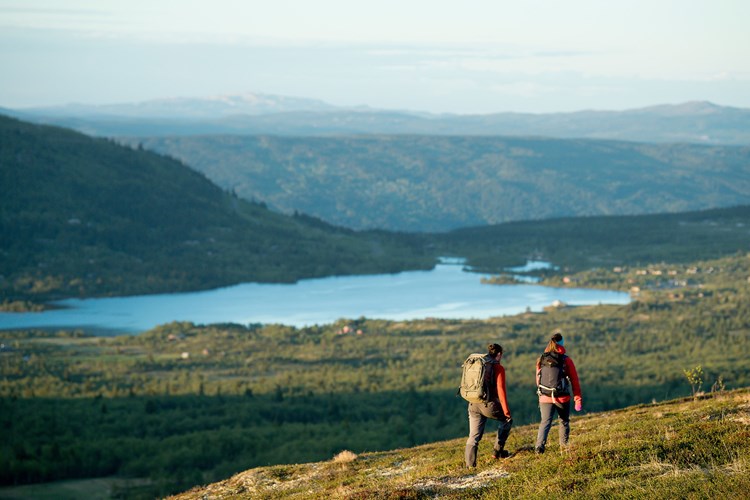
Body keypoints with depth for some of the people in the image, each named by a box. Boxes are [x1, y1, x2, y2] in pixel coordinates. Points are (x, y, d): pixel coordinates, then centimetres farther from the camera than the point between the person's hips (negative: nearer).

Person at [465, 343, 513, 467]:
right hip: (489, 404, -5)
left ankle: (469, 464, 0)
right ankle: (498, 451, 23)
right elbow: (501, 390, -11)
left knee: (474, 436, 9)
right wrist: (506, 410, -7)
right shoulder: (498, 368, -5)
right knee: (506, 420, 23)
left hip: (473, 405, 5)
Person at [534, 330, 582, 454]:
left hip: (545, 397, 2)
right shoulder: (566, 360, -7)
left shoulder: (541, 360, 2)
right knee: (564, 421, 19)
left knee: (545, 422, -1)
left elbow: (538, 378, 12)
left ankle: (539, 446, -19)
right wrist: (578, 398, 2)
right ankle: (564, 446, 26)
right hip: (562, 397, -2)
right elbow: (574, 380, -5)